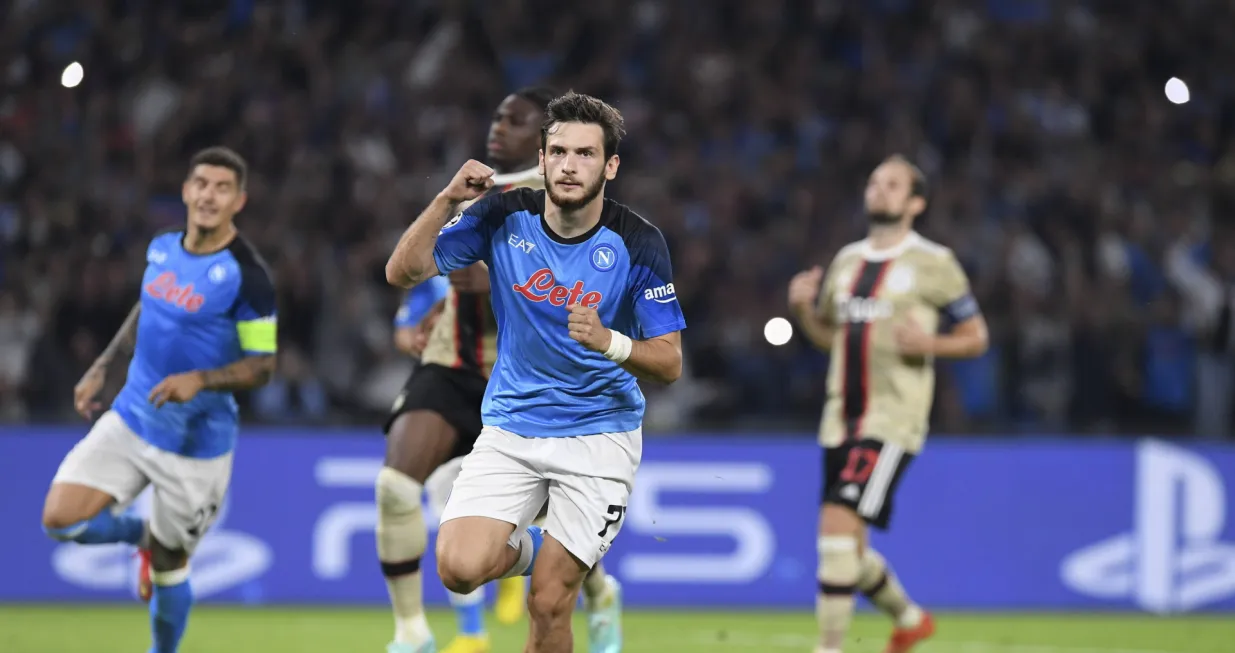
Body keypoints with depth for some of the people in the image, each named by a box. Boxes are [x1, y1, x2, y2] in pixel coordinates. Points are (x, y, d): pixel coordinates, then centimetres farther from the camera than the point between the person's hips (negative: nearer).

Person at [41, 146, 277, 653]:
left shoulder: (246, 274, -18)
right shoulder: (162, 247, 1)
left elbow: (263, 366, -15)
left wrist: (200, 379, -30)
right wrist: (102, 368, 15)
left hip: (196, 443, -5)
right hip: (131, 418, 5)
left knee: (168, 564, 4)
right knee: (60, 518, -7)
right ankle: (145, 535, 23)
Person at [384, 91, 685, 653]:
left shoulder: (638, 243, -12)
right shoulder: (505, 217, -6)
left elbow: (670, 363, -10)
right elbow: (402, 272, -8)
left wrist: (609, 342, -30)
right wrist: (448, 200, -21)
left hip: (599, 434, -2)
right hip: (511, 426, 2)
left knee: (548, 605, -9)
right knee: (459, 568, -18)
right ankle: (528, 547, 16)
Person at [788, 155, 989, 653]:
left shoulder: (933, 265, -2)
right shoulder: (846, 261, 15)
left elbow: (976, 338, 1)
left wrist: (929, 343, -18)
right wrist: (802, 308, 4)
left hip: (893, 420, -7)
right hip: (841, 419, 7)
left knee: (838, 524, -21)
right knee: (849, 550, 12)